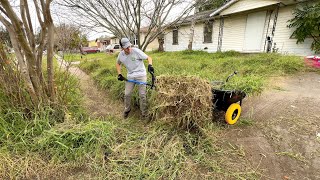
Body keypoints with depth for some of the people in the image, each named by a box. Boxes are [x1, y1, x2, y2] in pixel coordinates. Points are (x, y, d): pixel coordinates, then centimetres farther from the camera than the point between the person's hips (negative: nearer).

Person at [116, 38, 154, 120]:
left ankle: (144, 113, 15)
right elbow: (117, 64, 17)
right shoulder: (121, 54, -3)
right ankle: (127, 110, 32)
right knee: (127, 94, 8)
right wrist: (119, 74, 5)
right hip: (130, 76, 4)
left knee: (142, 95, -2)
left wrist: (150, 65, -35)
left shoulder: (136, 51, -17)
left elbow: (149, 58, -14)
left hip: (141, 74, -4)